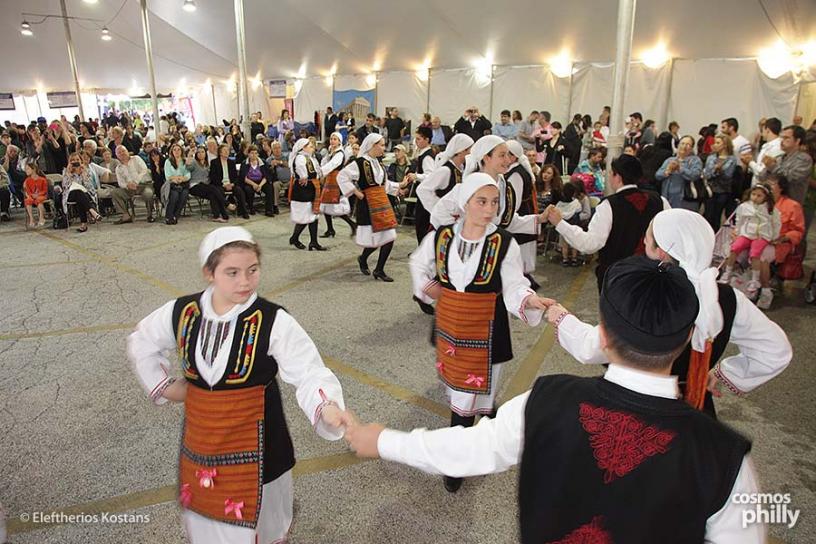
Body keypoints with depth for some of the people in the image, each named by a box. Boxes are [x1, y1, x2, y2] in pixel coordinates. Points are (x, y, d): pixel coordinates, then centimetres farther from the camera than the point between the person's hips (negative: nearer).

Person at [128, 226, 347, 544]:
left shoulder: (273, 321, -21)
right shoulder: (181, 312, -7)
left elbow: (309, 373, -26)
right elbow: (141, 343, 13)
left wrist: (329, 408, -45)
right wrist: (162, 387, 8)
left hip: (254, 445, -4)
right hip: (199, 441, 4)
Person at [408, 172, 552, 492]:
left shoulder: (504, 244, -13)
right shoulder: (440, 237, -5)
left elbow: (513, 286, -16)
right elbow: (418, 263, 15)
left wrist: (530, 300, -35)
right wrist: (425, 286, 1)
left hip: (484, 331, -3)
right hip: (448, 327, 4)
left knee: (468, 394, 2)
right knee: (456, 383, 17)